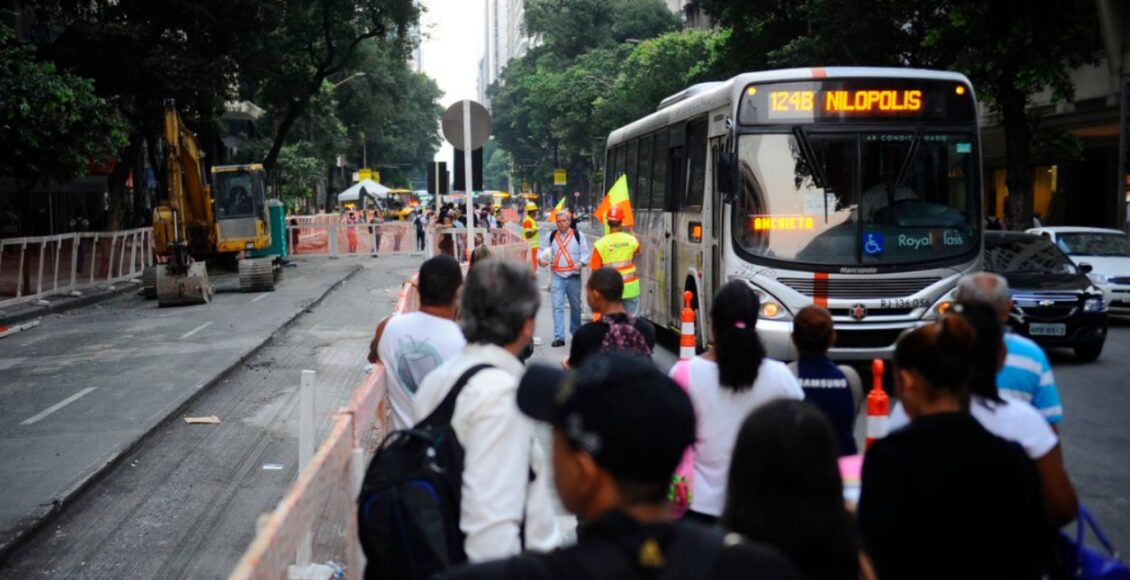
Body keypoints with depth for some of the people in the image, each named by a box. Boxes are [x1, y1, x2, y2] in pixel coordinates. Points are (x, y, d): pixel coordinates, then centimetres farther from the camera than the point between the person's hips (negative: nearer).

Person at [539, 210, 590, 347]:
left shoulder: (578, 235, 0)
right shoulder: (551, 236, 4)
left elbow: (585, 253, -2)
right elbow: (544, 251, 9)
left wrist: (581, 263, -21)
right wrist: (541, 259, -13)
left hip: (574, 276, 0)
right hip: (557, 276, 0)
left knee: (576, 305, 14)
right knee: (557, 306, -10)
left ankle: (576, 331, 34)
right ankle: (559, 337, -12)